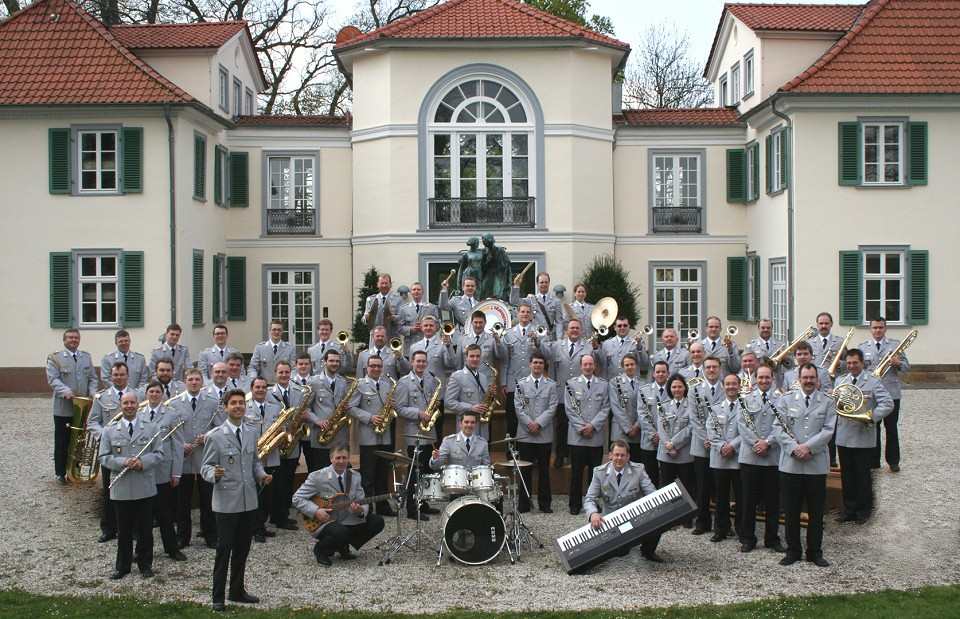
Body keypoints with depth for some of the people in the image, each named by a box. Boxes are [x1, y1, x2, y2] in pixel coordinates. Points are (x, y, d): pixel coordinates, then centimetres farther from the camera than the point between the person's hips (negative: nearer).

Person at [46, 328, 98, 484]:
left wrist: (93, 392, -6)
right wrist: (66, 391, -27)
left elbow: (92, 378, 13)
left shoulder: (86, 356, 13)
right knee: (62, 442, 2)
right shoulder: (55, 357, -2)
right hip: (63, 408, -4)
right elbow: (53, 379, -12)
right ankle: (61, 473, 10)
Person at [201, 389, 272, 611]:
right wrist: (214, 474, -30)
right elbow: (206, 467, -7)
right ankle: (218, 596, 11)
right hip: (226, 503, -5)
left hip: (249, 501, 5)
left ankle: (237, 591, 27)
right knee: (224, 550, 0)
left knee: (242, 550, 14)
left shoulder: (252, 432, 8)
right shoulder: (215, 436, -9)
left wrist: (262, 475, -2)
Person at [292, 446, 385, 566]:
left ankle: (343, 546, 9)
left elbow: (362, 502, 3)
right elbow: (297, 498, -11)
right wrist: (316, 511, -24)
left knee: (377, 521, -9)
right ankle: (320, 549, -2)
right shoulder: (317, 477, -12)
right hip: (324, 522, -6)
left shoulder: (355, 477, 3)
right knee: (340, 532, -37)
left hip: (348, 521, 6)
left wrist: (360, 510, -23)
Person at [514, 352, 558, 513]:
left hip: (544, 434, 0)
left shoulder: (551, 385, 7)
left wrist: (538, 423, -13)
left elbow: (552, 407, -2)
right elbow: (519, 407, 0)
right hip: (525, 434, 0)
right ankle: (523, 504, 9)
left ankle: (545, 503, 12)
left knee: (544, 470, 5)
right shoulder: (521, 383, 8)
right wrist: (529, 423, -13)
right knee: (525, 470, 3)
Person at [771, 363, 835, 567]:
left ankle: (815, 552, 18)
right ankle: (793, 550, 17)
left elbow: (828, 430, -4)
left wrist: (808, 447, -16)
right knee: (791, 511, 6)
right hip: (790, 464, 0)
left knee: (816, 512, 7)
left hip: (817, 465, 0)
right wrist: (794, 447, -16)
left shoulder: (827, 403, 6)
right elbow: (778, 428, -2)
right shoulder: (786, 400, 6)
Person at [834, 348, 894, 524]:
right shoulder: (840, 380, 11)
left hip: (863, 437, -4)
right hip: (843, 436, 4)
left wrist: (872, 416, -24)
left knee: (863, 475, 5)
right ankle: (849, 508, 22)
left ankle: (864, 510, 17)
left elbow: (888, 404, -11)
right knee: (846, 475, 11)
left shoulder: (873, 381, -4)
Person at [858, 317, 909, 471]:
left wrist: (898, 363, -17)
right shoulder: (862, 347, 7)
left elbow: (906, 367, 4)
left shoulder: (895, 345, 5)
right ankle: (873, 461, 13)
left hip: (891, 393, -1)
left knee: (891, 428, 5)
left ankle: (893, 461, 13)